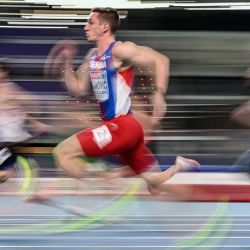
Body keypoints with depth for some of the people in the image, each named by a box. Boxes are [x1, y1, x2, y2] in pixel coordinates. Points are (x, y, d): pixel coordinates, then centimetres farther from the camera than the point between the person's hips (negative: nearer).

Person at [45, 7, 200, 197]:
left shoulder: (119, 50, -11)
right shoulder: (92, 57, 15)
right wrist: (66, 63, 10)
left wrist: (159, 94, -26)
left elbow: (160, 60, -18)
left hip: (121, 125, -9)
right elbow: (77, 89, 22)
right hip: (114, 125, 9)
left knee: (62, 152, -15)